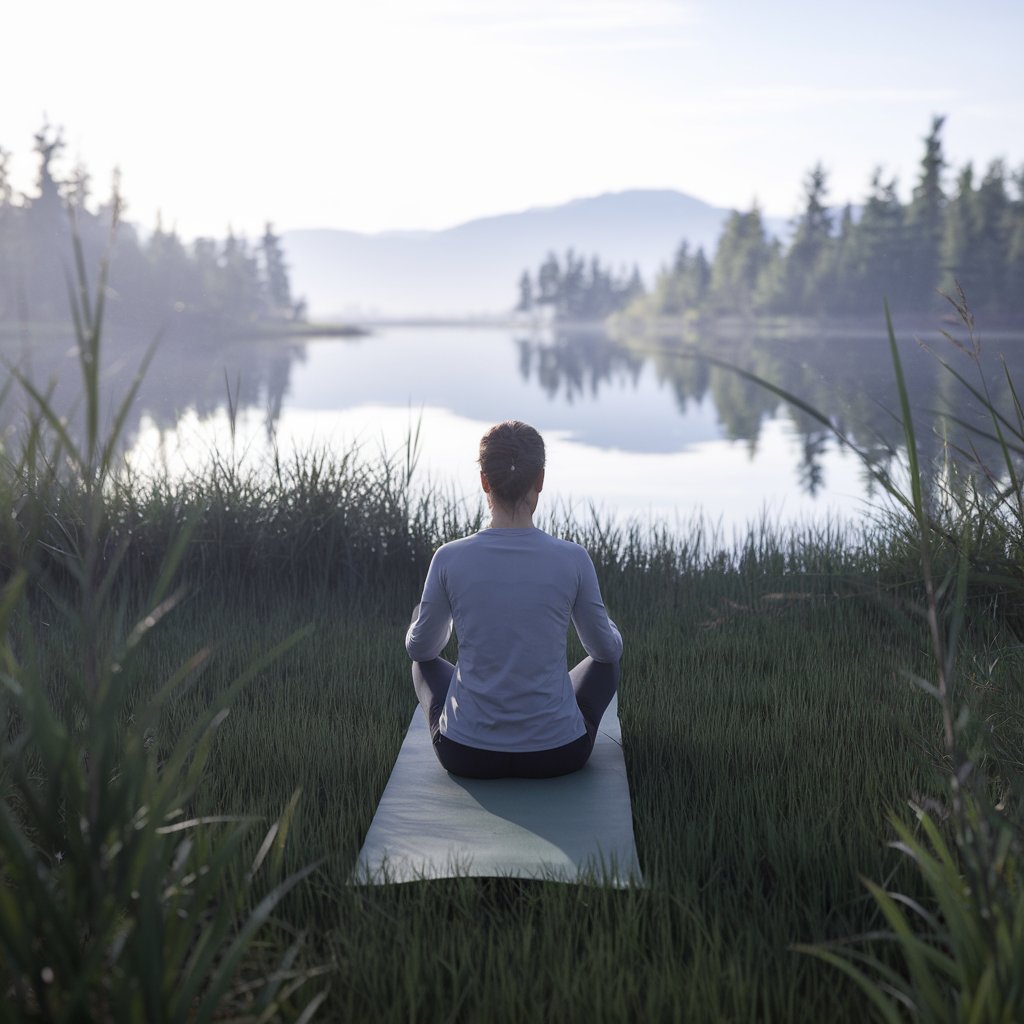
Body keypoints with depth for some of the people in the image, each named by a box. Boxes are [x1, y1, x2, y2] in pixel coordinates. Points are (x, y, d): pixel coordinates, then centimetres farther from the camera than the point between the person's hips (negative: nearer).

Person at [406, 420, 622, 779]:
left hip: (466, 756, 1)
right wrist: (606, 624, 28)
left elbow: (420, 647, 5)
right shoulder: (573, 560, -13)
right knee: (605, 659, 30)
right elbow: (607, 649, 4)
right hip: (557, 755, 0)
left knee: (425, 662, 31)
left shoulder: (449, 559, -12)